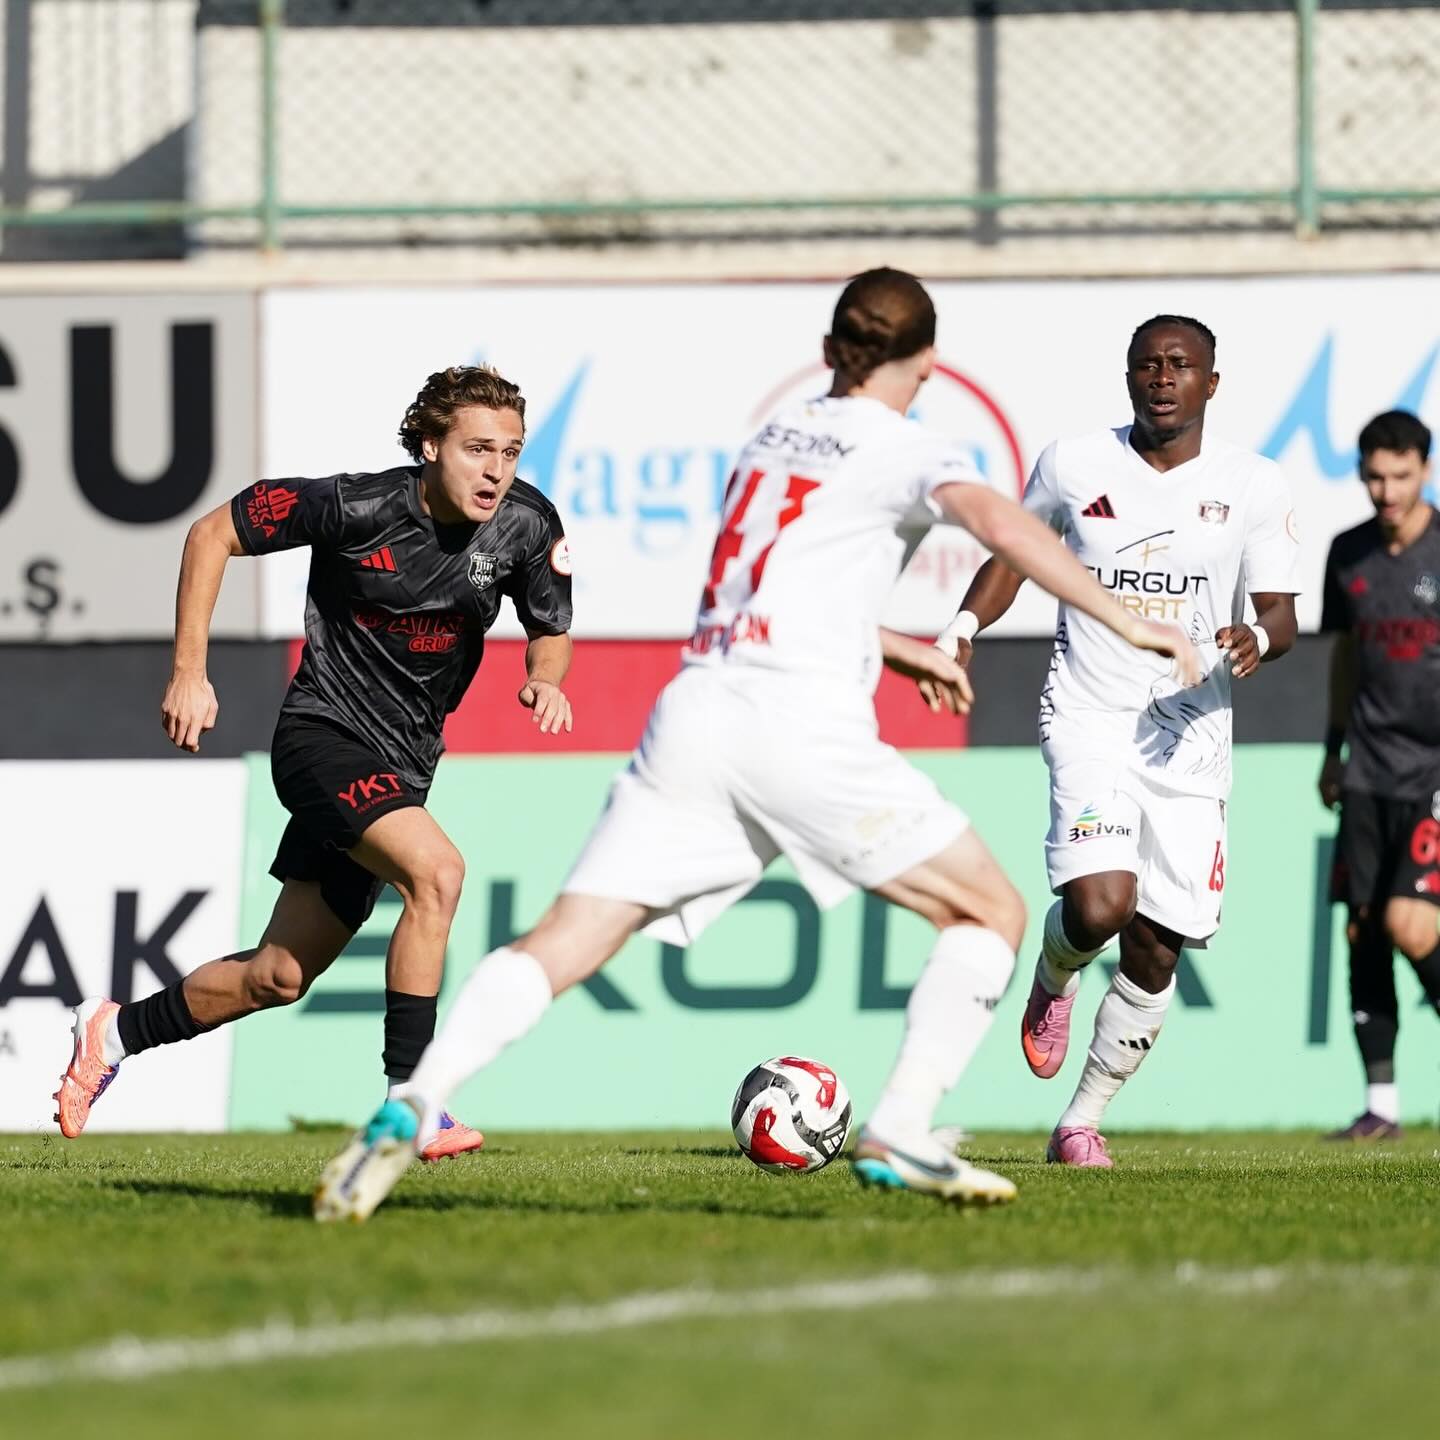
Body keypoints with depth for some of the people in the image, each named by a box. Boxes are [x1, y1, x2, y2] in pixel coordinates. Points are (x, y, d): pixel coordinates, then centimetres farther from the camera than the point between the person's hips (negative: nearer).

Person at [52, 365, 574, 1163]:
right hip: (324, 732, -6)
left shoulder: (526, 524, -7)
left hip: (401, 763, 6)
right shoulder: (357, 507, -19)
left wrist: (545, 678, -14)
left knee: (277, 978, 11)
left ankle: (114, 1031, 34)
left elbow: (550, 629, 10)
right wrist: (188, 672, -9)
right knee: (436, 868, -31)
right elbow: (213, 533, -7)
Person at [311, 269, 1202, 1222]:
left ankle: (410, 1109, -22)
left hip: (697, 708, 6)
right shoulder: (903, 449, 5)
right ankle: (900, 1136, -7)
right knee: (991, 911, 7)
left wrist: (901, 649, 45)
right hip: (805, 723, -6)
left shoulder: (778, 434, 25)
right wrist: (1124, 622, -13)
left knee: (565, 942, -3)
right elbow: (997, 521, -15)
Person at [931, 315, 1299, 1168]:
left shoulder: (1253, 487, 0)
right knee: (1100, 907, -24)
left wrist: (1257, 640, -20)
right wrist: (965, 627, -1)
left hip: (1191, 736, 2)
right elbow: (1016, 550, 16)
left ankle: (1084, 1119, 21)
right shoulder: (1073, 465, -1)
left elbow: (1281, 616, 3)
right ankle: (1054, 975, 14)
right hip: (1089, 720, -2)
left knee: (1154, 952, 2)